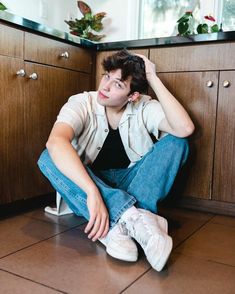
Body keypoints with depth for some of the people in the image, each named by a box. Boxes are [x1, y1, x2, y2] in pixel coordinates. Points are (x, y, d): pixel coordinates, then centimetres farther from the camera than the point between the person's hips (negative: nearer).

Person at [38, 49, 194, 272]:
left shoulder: (144, 108, -8)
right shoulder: (82, 104, -13)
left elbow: (185, 129, -27)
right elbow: (55, 142, -34)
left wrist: (153, 78, -22)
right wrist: (93, 192, -46)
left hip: (130, 186, 1)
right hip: (86, 188, -1)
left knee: (176, 142, -18)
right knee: (49, 158, -29)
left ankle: (121, 225, -33)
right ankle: (135, 219, -39)